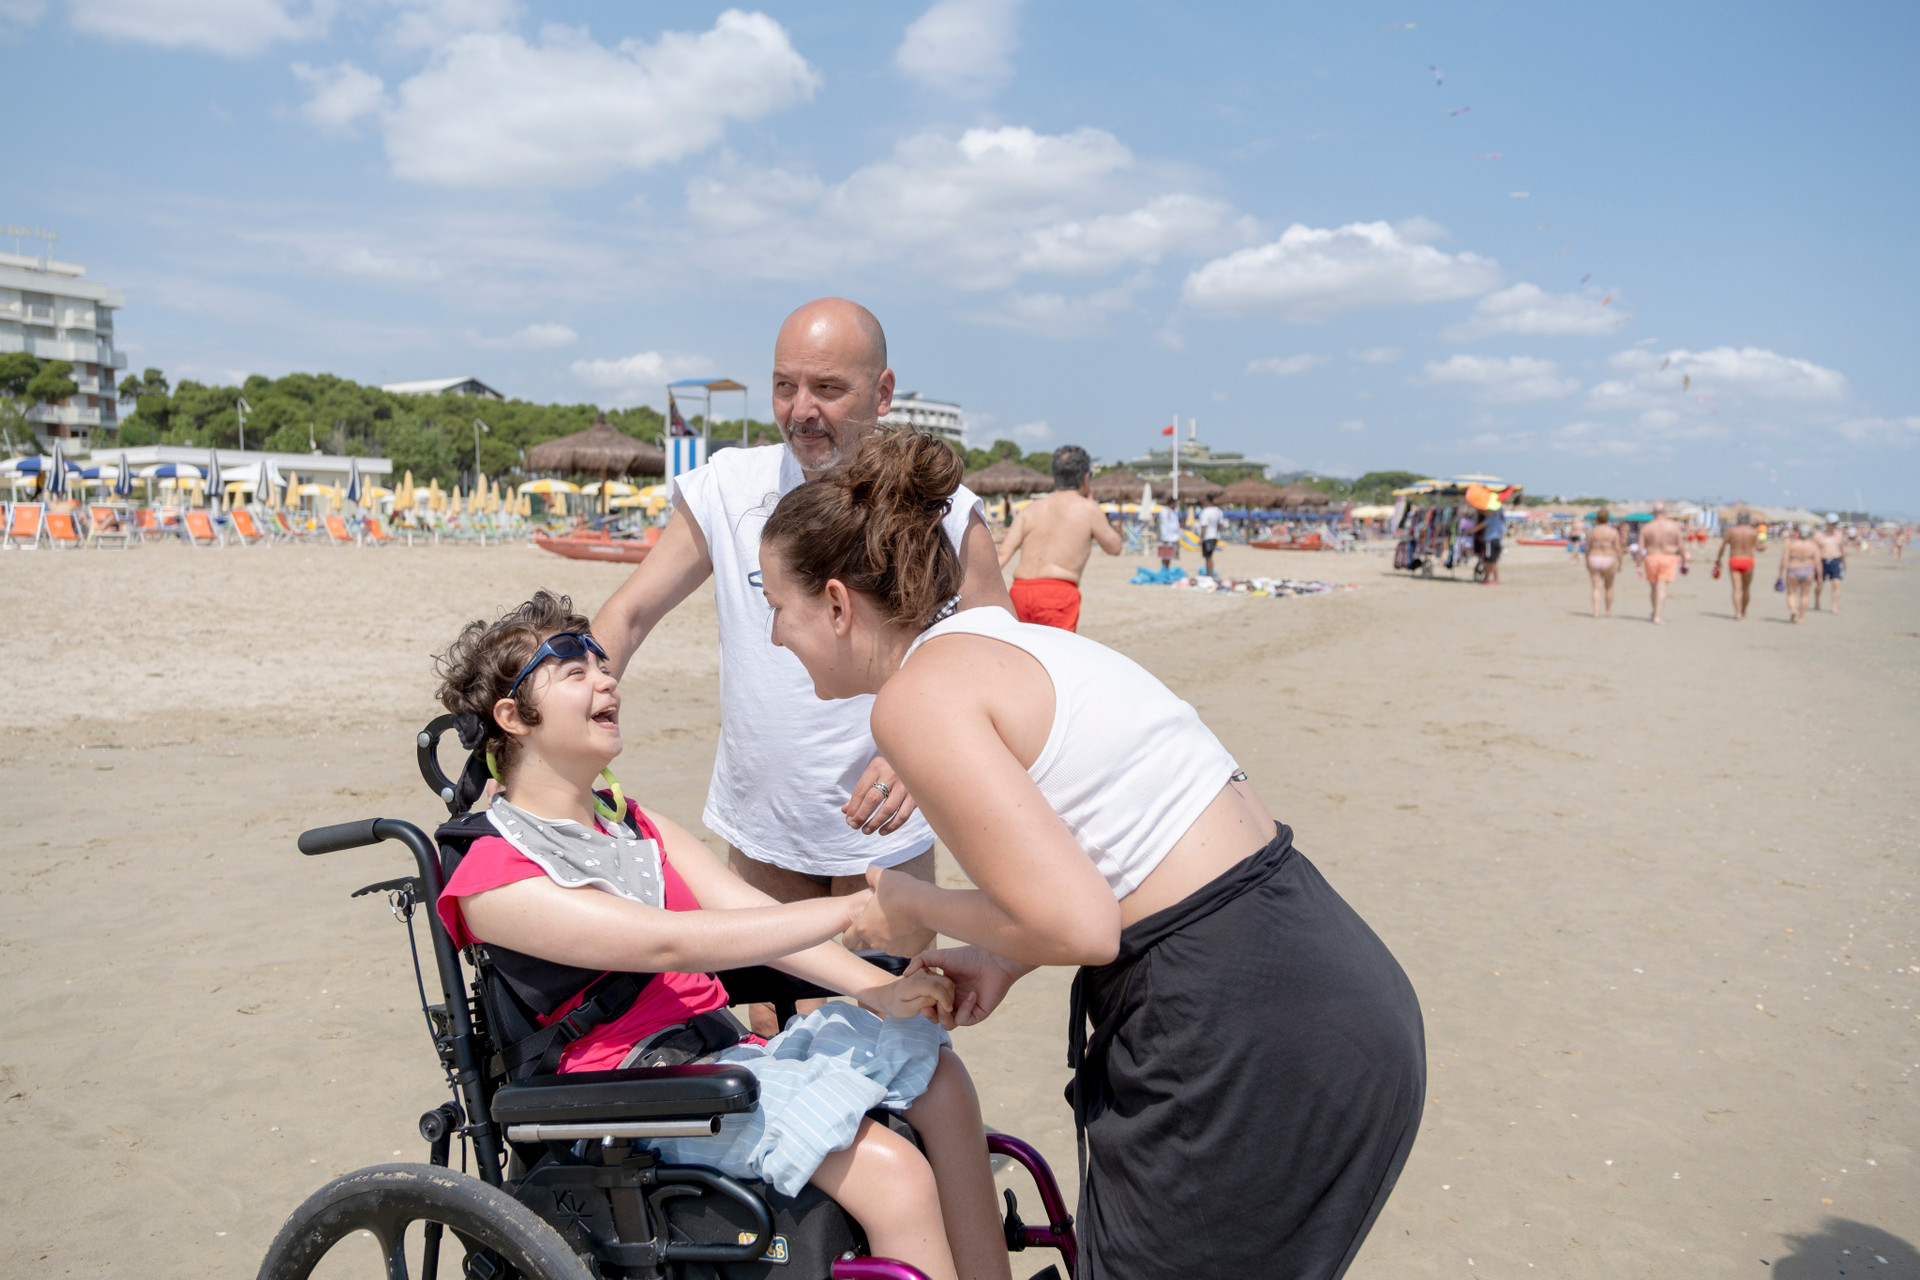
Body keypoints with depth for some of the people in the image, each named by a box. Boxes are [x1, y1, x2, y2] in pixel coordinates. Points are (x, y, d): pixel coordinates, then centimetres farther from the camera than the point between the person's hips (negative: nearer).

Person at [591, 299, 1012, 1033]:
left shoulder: (943, 513, -12)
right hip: (758, 824, 3)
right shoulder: (726, 488, -5)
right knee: (773, 1034, 15)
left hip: (883, 833, -2)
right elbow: (628, 618, -1)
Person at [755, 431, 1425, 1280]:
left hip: (1250, 1048, -9)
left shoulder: (918, 693, -14)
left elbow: (1077, 925, -20)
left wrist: (914, 907, -4)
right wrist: (1006, 959, 11)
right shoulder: (1013, 644, 14)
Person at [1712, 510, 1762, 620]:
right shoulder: (1753, 532, -3)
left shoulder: (1731, 531, -2)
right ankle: (1743, 611, 29)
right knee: (1746, 588, 16)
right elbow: (1758, 548, -5)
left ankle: (1738, 613, -17)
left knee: (1736, 588, -5)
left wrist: (1718, 560, 12)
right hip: (1748, 561, 0)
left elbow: (1722, 547, 0)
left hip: (1734, 561, 0)